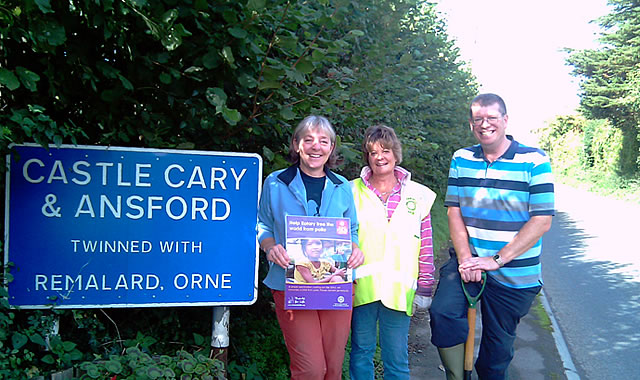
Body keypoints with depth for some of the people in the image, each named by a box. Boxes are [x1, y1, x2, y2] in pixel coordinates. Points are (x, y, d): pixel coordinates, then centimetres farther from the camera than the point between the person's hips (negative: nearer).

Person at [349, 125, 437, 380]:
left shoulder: (418, 196, 5)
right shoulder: (353, 192, 3)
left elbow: (426, 249, 7)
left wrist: (424, 289, 6)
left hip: (398, 289, 0)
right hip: (361, 287, 0)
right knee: (361, 351, 12)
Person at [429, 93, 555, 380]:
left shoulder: (534, 161, -7)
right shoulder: (461, 159, 5)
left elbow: (541, 221, -12)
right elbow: (454, 212, 3)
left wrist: (496, 260, -18)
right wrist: (465, 259, -12)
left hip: (513, 275, -2)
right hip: (467, 260, 2)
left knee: (497, 350, 9)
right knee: (442, 312, -22)